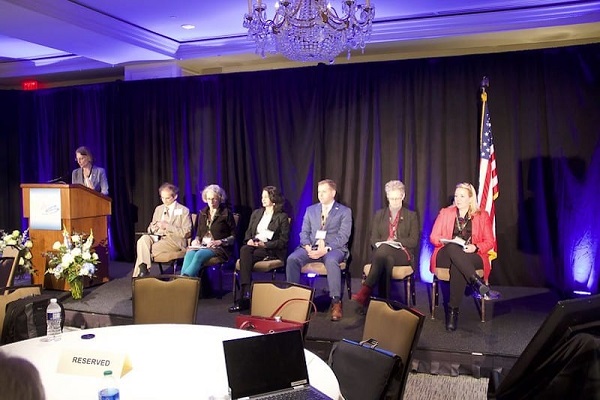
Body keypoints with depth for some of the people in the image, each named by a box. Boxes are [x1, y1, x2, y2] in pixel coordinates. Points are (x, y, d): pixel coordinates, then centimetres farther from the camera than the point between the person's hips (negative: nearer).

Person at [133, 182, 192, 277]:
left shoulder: (183, 211, 3)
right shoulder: (158, 209, 21)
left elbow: (187, 233, -6)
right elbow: (150, 228, 22)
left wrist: (168, 227, -15)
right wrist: (152, 228, -4)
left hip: (174, 240, -5)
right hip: (157, 237, 5)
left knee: (149, 249, -30)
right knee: (143, 239, -30)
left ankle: (142, 272, -15)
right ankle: (143, 271, -34)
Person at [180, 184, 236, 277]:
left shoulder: (226, 213, 3)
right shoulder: (202, 213, 19)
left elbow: (234, 236, 2)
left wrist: (219, 242, -12)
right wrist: (196, 240, 4)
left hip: (219, 248, -4)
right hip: (202, 246, 4)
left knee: (199, 255, -34)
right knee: (189, 254, -30)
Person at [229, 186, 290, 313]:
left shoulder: (282, 217, 6)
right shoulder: (256, 213, 24)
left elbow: (283, 241, -2)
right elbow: (248, 232, 22)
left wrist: (265, 244, -16)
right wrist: (249, 240, -3)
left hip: (272, 250, -4)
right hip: (254, 246, 4)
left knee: (245, 258, -32)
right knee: (244, 250, -33)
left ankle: (244, 296, -36)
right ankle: (246, 293, -43)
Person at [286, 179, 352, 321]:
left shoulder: (344, 211, 5)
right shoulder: (310, 210, 18)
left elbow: (343, 236, -5)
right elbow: (304, 232, 13)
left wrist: (326, 248, -20)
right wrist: (307, 246, -9)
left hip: (334, 248, -3)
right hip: (311, 247, 4)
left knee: (331, 261, -39)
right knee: (292, 259, -26)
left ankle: (336, 302, -30)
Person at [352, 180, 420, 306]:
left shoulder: (411, 216, 16)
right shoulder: (379, 214, 22)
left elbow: (414, 241, 4)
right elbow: (373, 239, 11)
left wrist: (395, 242, -11)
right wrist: (382, 243, -14)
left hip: (403, 254, -2)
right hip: (382, 251, 2)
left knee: (384, 249, -38)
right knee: (388, 260, -39)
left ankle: (365, 292, -49)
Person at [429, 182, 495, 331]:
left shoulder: (482, 216, 12)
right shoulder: (445, 213, 15)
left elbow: (489, 242, 7)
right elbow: (433, 237, 9)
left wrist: (475, 247, -14)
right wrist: (447, 241, -12)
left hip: (472, 256, -1)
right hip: (446, 255, 1)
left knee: (457, 267, -38)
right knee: (453, 248, -38)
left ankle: (453, 310, -36)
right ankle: (476, 281, -43)